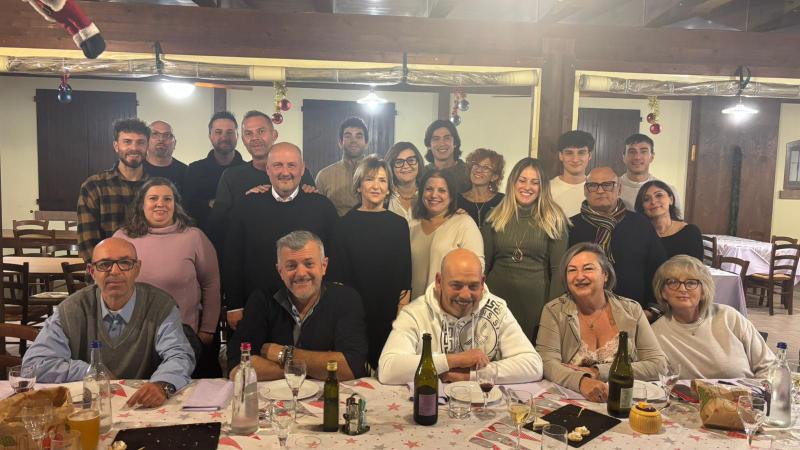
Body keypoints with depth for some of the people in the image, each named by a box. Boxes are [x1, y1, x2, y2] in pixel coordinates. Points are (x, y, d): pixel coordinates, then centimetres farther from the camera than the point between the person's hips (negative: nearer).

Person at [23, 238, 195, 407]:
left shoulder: (161, 306, -7)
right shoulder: (71, 310, -2)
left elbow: (180, 357, -16)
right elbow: (34, 363, -4)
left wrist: (162, 385, -37)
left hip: (145, 409, -3)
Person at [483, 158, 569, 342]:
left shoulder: (554, 220, 0)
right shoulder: (495, 217, 6)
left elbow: (558, 269, -2)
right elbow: (484, 263, 8)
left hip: (536, 300, -1)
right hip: (498, 297, 2)